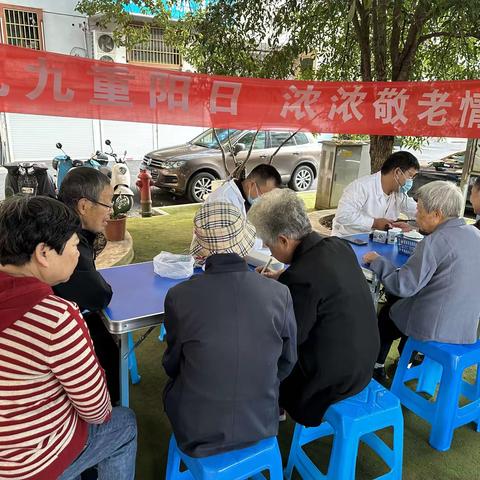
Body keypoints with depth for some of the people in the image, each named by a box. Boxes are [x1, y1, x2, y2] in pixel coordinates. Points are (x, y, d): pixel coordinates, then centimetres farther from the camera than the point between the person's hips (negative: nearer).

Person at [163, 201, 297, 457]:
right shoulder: (280, 294, -19)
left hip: (196, 434, -2)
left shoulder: (179, 296, -22)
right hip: (261, 426, 2)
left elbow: (172, 364, -4)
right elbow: (287, 362, -2)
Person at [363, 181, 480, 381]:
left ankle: (376, 366, 36)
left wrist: (377, 261, -11)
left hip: (436, 326, -7)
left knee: (386, 314, 21)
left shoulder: (435, 241, -23)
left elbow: (404, 285, -24)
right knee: (398, 305, 30)